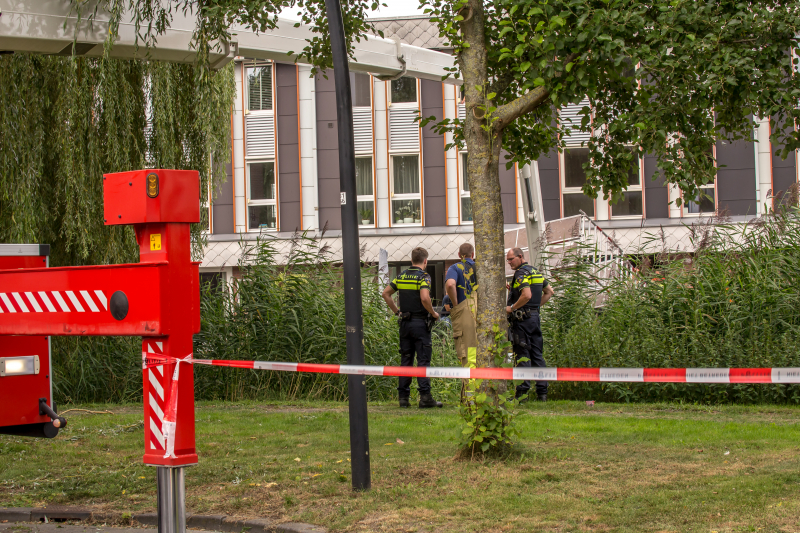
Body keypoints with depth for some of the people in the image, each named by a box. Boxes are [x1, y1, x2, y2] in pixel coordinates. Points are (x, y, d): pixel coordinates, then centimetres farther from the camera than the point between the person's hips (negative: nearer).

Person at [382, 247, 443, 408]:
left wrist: (396, 311, 15)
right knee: (423, 360, -3)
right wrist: (433, 313, -9)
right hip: (420, 322, -6)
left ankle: (403, 397, 9)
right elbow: (424, 298, -23)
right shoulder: (423, 277, -10)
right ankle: (425, 397, -6)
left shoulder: (401, 276, 9)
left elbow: (386, 293, 11)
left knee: (405, 360, 9)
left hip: (405, 323, 6)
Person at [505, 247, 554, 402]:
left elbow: (527, 295, -25)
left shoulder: (521, 273, -12)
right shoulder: (535, 272, 16)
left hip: (522, 318, -9)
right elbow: (549, 292, 23)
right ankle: (542, 392, 7)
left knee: (522, 354, -7)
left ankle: (523, 391, -9)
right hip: (535, 316, 9)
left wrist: (511, 308, -14)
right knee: (537, 354, 8)